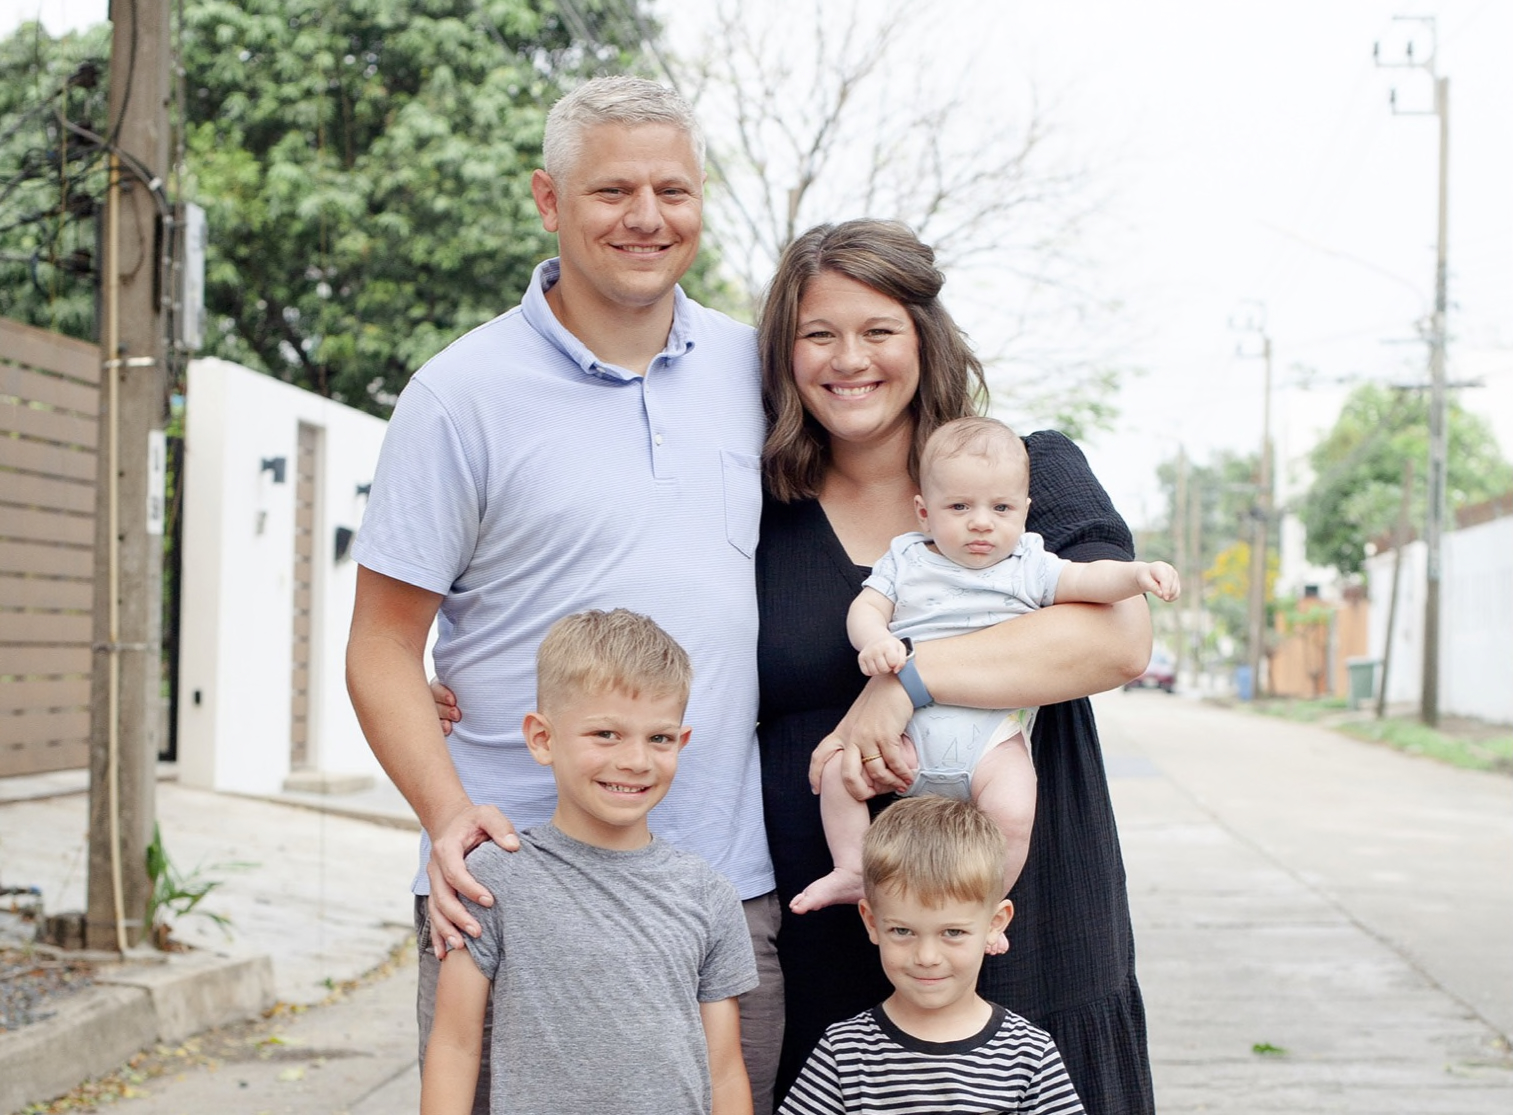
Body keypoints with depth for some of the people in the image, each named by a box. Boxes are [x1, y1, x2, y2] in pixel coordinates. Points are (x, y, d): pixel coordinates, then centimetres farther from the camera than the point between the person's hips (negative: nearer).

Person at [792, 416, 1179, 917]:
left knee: (1013, 813, -24)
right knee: (838, 768, -17)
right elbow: (865, 607, 4)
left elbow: (1086, 580, -1)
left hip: (993, 734, -1)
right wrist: (874, 640, -19)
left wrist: (1136, 573, -21)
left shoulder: (1027, 568, 10)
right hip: (909, 730, 2)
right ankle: (852, 872, 2)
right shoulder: (905, 562, 13)